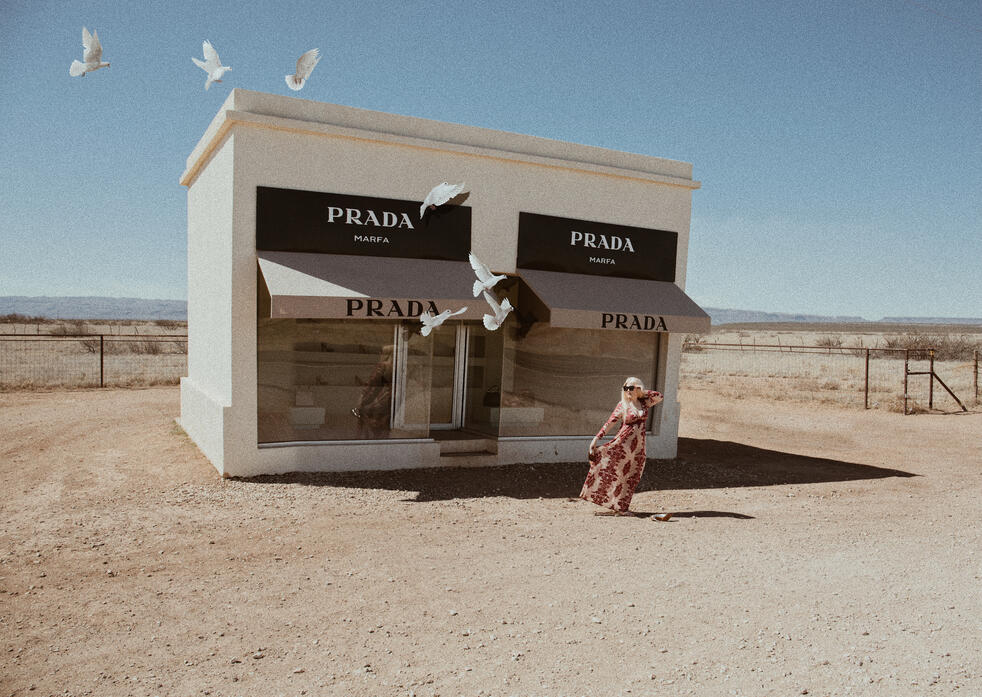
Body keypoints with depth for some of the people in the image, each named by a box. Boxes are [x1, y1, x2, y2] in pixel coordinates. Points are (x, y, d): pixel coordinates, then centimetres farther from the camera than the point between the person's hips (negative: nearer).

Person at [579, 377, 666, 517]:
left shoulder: (644, 402, 8)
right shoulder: (622, 406, -3)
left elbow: (660, 397, 7)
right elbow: (609, 423, -8)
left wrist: (644, 392, -3)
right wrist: (596, 439, -16)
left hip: (638, 446, 4)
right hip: (623, 442, -4)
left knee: (631, 478, 6)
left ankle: (621, 508, 12)